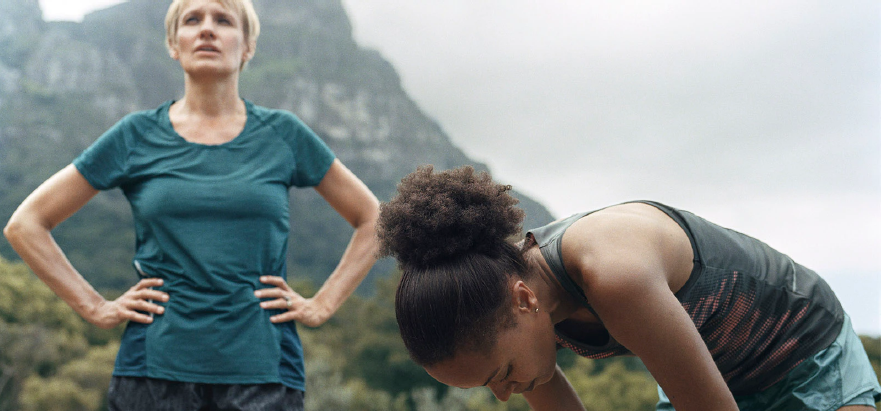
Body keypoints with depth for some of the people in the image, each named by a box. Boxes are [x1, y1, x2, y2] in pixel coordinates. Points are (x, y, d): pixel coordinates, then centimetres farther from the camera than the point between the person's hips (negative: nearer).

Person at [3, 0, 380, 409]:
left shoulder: (282, 134, 6)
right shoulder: (137, 136, 5)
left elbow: (372, 219, 14)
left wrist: (321, 305, 6)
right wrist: (95, 307, 2)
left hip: (262, 369, 0)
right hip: (155, 370, 0)